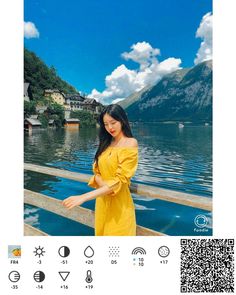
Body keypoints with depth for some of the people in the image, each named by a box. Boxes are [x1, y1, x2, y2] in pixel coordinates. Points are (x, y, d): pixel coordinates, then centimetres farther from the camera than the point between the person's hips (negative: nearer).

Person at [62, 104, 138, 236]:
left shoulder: (130, 143, -12)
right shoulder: (107, 143, 8)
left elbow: (120, 180, -19)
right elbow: (97, 171, 8)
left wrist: (84, 197, -23)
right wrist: (103, 185, -16)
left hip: (119, 203, -5)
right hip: (102, 200, 6)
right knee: (102, 232, 17)